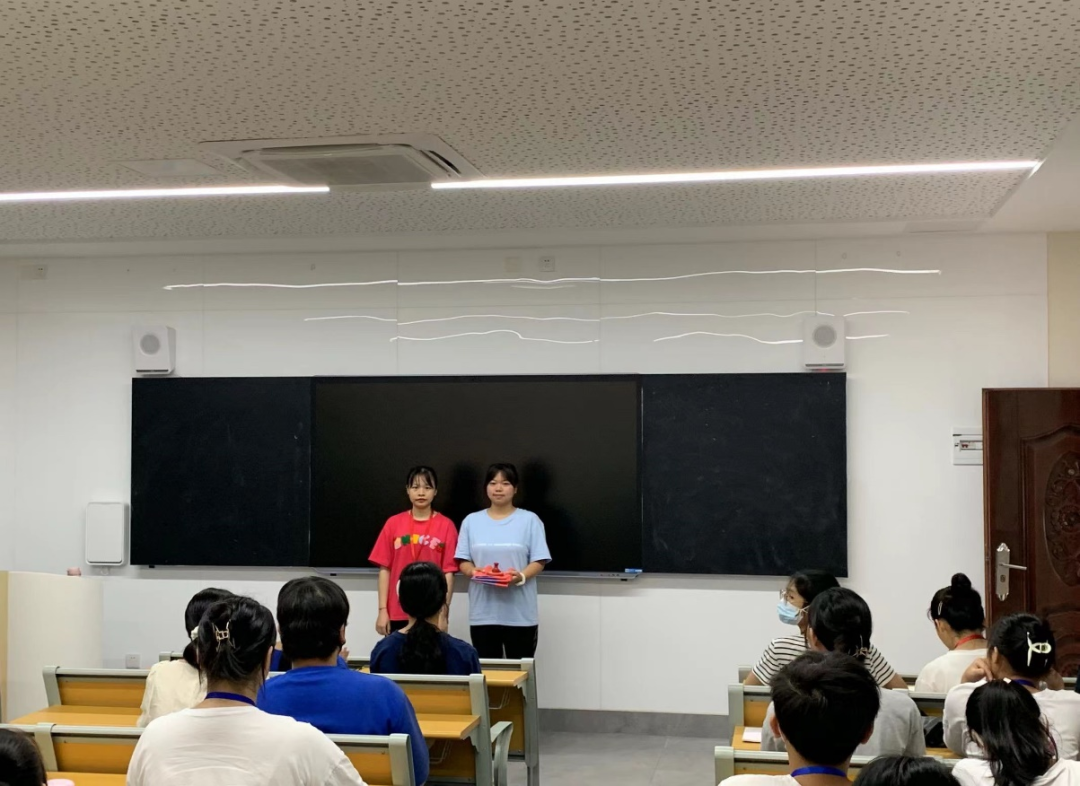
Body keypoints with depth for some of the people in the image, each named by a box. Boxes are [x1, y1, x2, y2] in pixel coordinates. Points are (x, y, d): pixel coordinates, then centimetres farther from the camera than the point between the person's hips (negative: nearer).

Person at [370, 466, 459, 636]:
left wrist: (443, 614, -8)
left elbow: (449, 572, -3)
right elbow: (385, 569, 5)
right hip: (397, 614, 2)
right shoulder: (393, 523, 5)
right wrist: (382, 610, -1)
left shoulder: (446, 525, -1)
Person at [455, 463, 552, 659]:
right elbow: (463, 562, 8)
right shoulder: (472, 521, 9)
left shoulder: (530, 520, 2)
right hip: (482, 614, 2)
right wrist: (475, 572, -14)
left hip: (520, 614, -2)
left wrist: (521, 576, -20)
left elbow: (539, 561, -1)